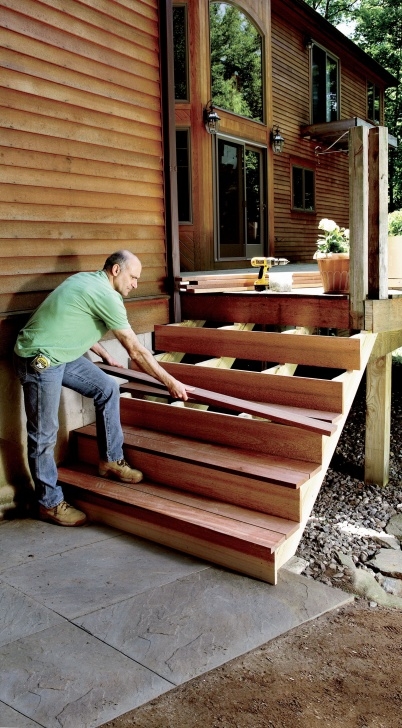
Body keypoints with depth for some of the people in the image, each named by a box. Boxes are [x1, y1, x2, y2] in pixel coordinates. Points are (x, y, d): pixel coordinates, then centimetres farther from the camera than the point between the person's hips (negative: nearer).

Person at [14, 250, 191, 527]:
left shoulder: (88, 281, 8)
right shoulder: (106, 295, -20)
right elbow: (136, 351, -17)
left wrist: (106, 356, 33)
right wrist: (171, 383, -8)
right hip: (39, 359, -10)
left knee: (107, 388, 10)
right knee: (44, 435, 0)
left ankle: (111, 460, 20)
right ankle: (50, 503, 13)